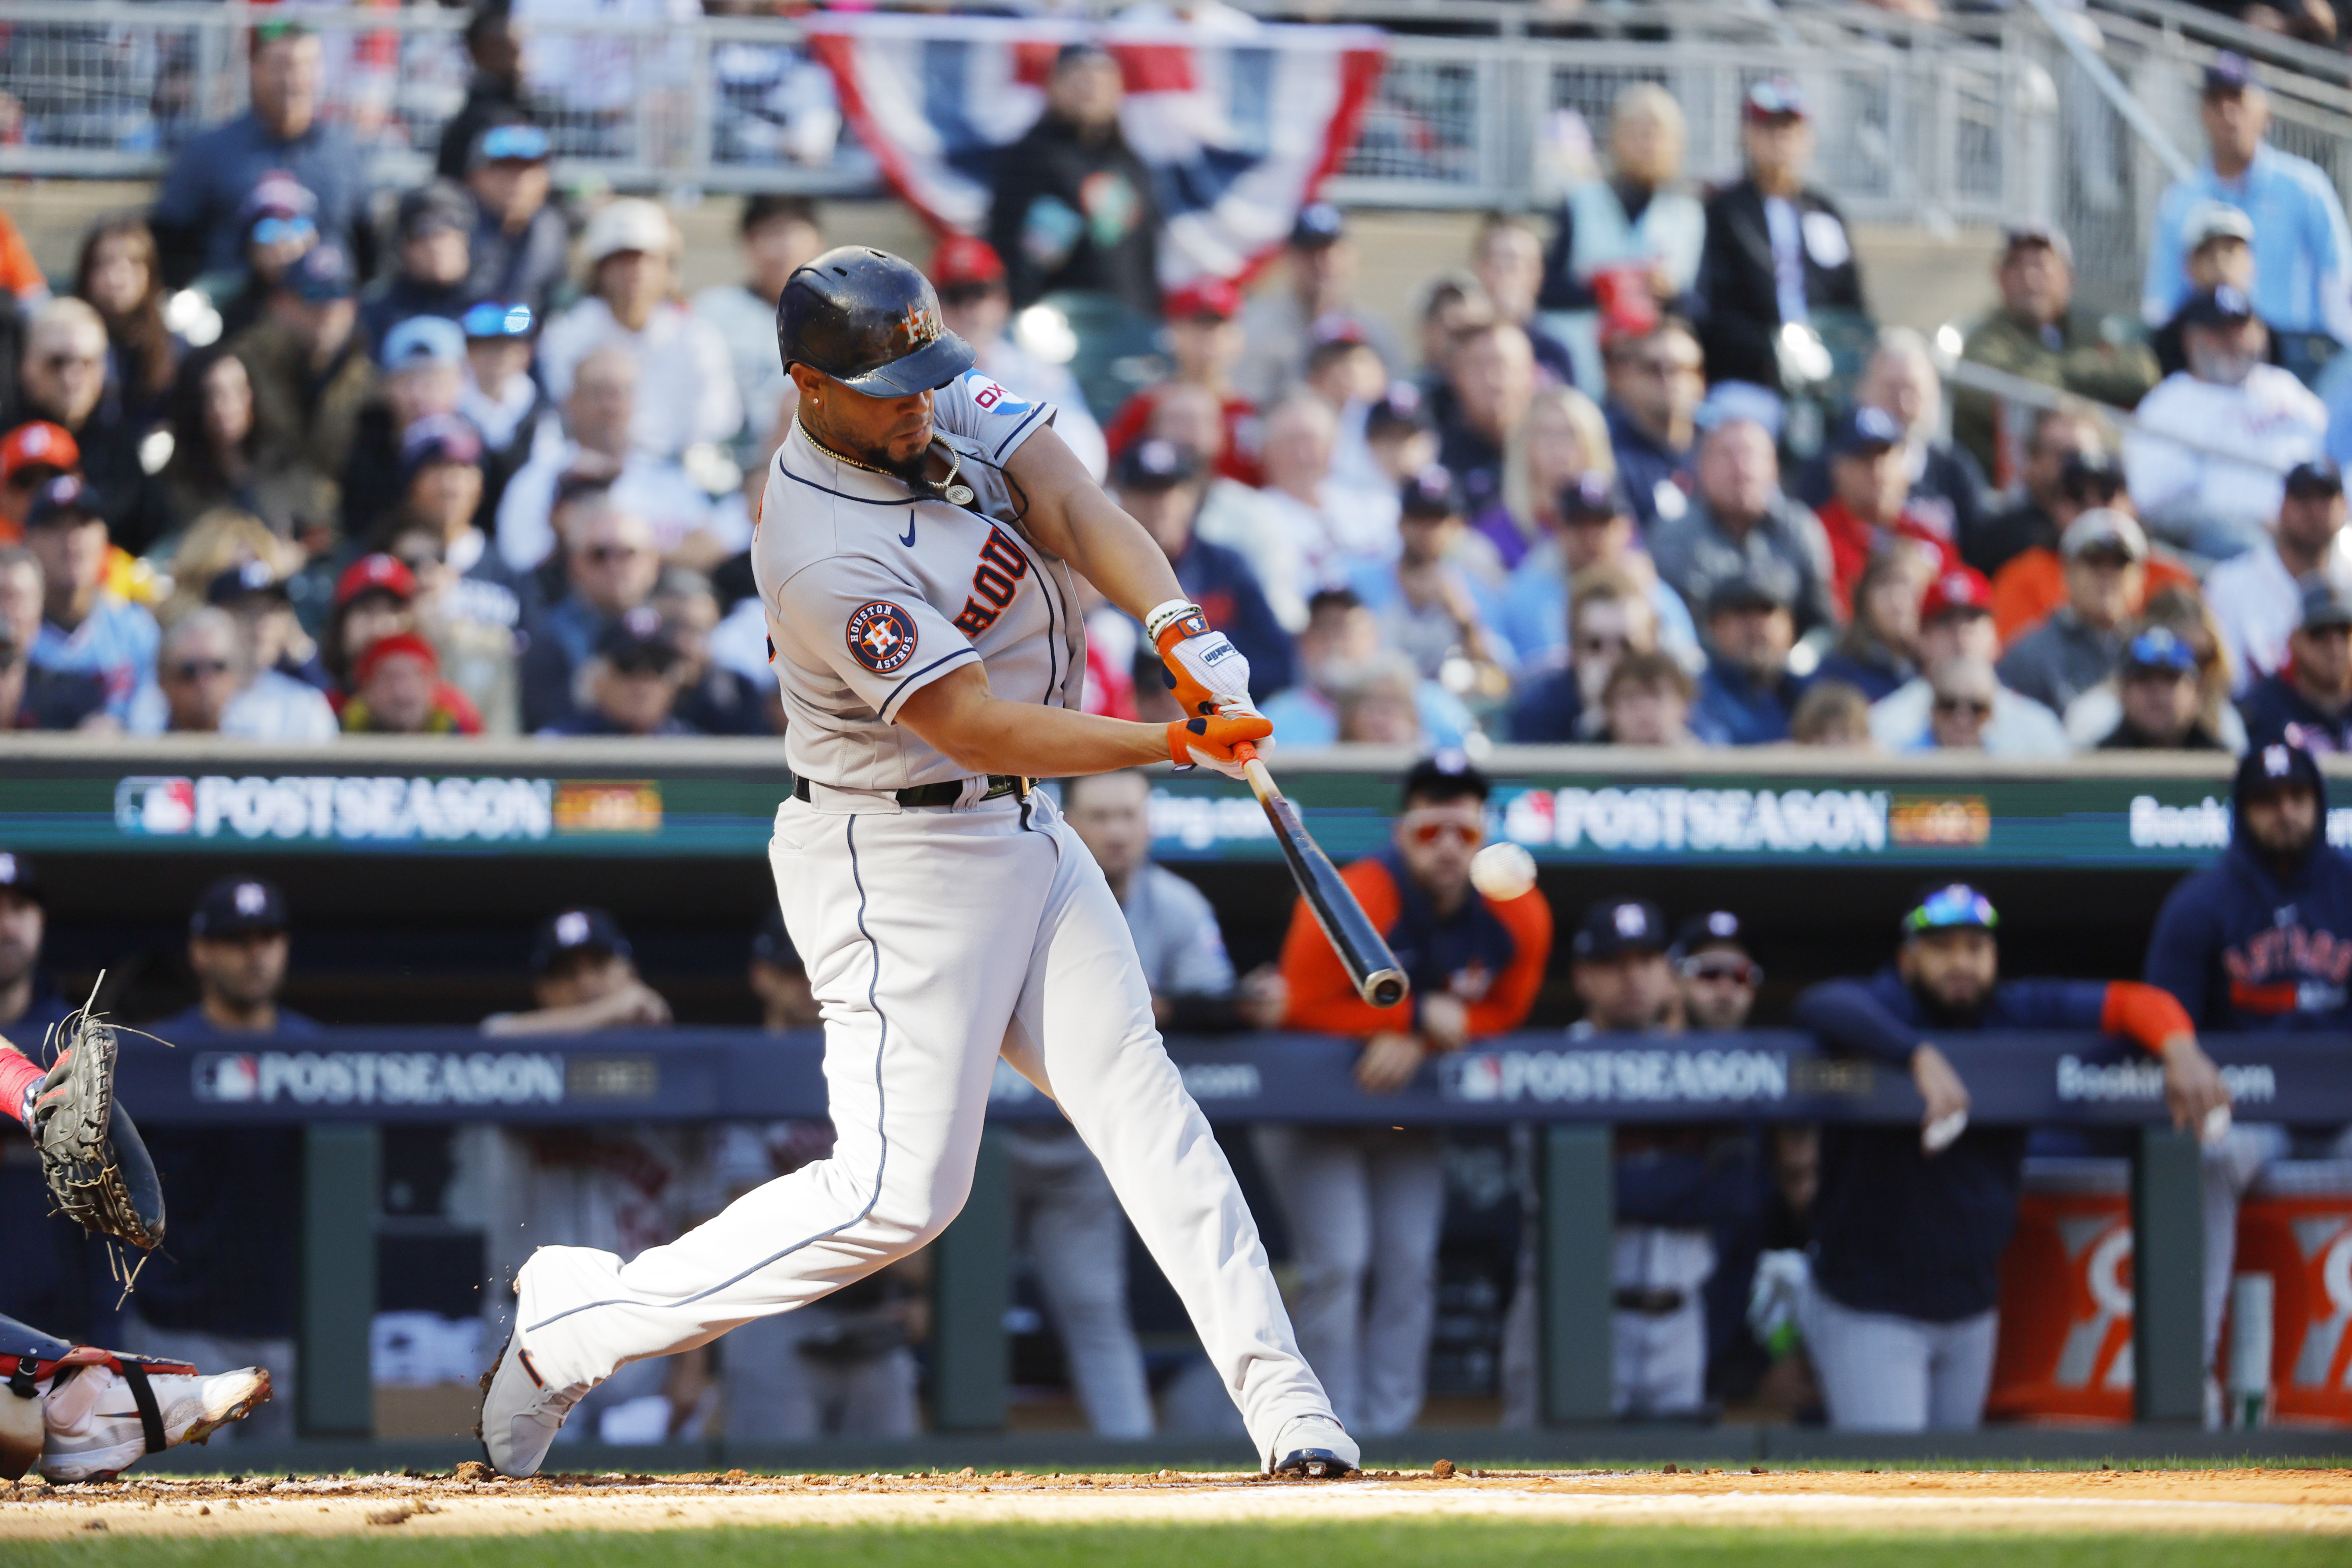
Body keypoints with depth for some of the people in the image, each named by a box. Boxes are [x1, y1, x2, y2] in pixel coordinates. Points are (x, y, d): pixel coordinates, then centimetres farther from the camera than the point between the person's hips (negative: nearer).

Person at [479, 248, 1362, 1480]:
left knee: (1137, 1094, 0)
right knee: (900, 1189, -8)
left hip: (1022, 830, 8)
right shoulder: (824, 557, -27)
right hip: (898, 858, -8)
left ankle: (1277, 1392, -1)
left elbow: (1073, 508, -15)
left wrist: (1176, 628, -32)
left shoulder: (947, 398, -2)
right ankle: (582, 1319, 3)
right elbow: (980, 730, -28)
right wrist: (1180, 743, -33)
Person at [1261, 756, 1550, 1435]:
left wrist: (1421, 1045, -23)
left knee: (1410, 1266, 1)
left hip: (1409, 1102, 5)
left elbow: (1502, 1012, -5)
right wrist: (1418, 1016, -23)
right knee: (1339, 1264, -13)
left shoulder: (1518, 916, -13)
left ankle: (1390, 1427, 8)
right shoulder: (1352, 903, -27)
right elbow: (1306, 1009, -23)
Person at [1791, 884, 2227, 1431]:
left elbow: (2131, 1002, 3)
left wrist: (2180, 1053, -21)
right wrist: (1922, 1058, -53)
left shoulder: (2019, 1013, 1)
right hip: (1869, 1315, -6)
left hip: (1971, 1312, 6)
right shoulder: (1884, 1007, -15)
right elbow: (1823, 1007, -37)